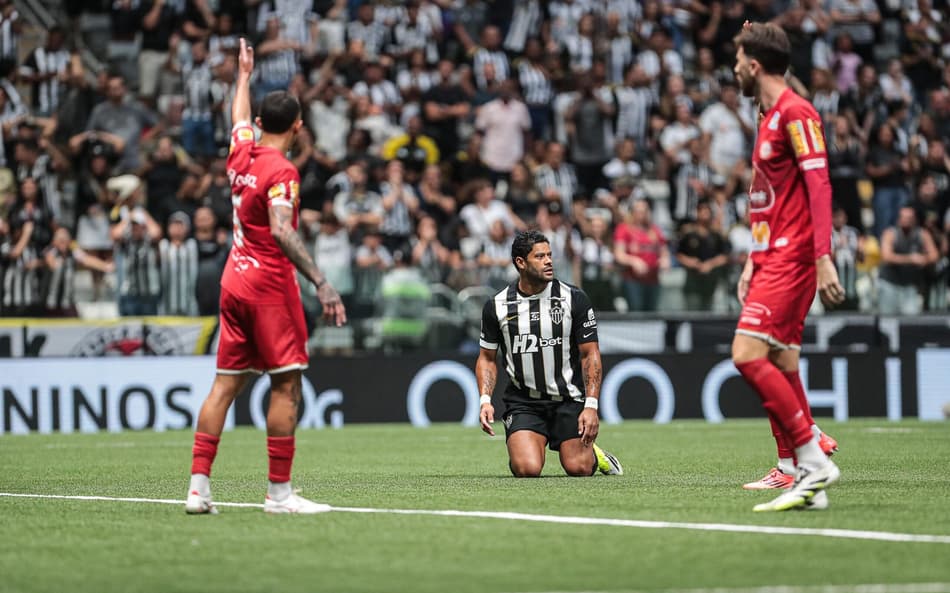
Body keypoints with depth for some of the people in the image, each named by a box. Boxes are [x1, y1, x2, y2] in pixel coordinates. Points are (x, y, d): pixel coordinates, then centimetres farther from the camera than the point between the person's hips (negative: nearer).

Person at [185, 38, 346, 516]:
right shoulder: (281, 172, -14)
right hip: (270, 284, -8)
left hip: (234, 281, 8)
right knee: (287, 384, -5)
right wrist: (320, 283, -33)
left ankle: (198, 486, 3)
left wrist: (244, 76, 49)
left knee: (225, 384, 7)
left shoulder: (241, 154, 8)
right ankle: (279, 492, -6)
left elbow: (240, 118, 31)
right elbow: (281, 232, -27)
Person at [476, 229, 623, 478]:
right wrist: (485, 400, -6)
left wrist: (591, 405, -11)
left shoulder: (574, 299, -4)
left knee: (578, 468, -12)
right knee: (527, 469, -20)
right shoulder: (497, 306, -1)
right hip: (522, 402, 0)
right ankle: (517, 450, 18)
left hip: (569, 399, 0)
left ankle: (594, 454, 26)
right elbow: (487, 358, 10)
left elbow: (590, 355, -1)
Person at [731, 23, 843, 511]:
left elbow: (819, 185, -18)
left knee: (748, 355, -19)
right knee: (781, 367, 10)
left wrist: (824, 258, -25)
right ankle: (793, 470, 14)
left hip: (791, 259, -10)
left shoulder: (795, 113, -10)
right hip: (771, 258, 10)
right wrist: (752, 263, 24)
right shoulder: (770, 117, 20)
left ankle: (814, 460, -19)